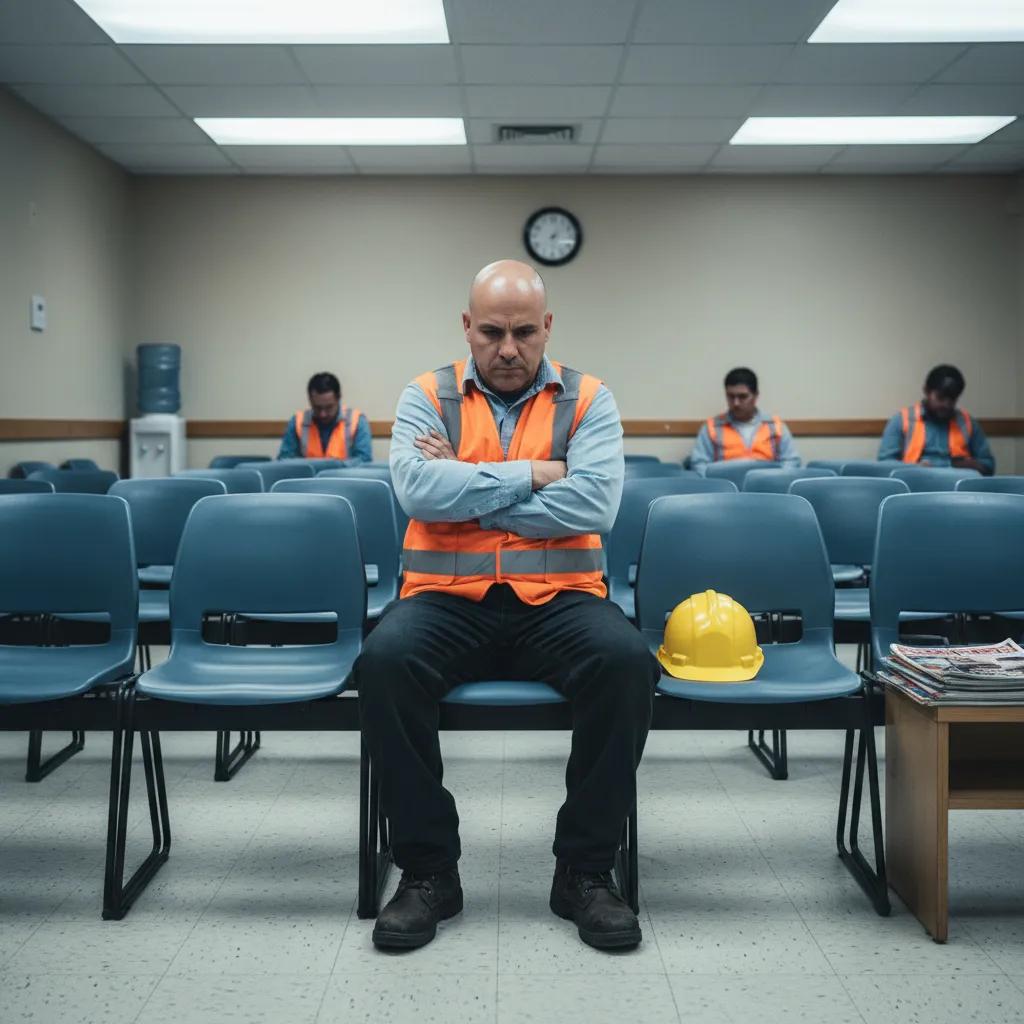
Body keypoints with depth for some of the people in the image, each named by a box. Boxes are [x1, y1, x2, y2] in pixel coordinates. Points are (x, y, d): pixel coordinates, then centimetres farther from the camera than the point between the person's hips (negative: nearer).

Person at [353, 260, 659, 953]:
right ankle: (428, 870, -12)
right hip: (448, 599, 0)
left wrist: (464, 490, -7)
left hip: (557, 600, 0)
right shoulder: (427, 397, 10)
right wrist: (530, 474, -8)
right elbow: (417, 487, -10)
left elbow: (593, 504, -9)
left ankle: (586, 870, -11)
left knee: (627, 660, -31)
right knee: (385, 660, -31)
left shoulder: (588, 401, 9)